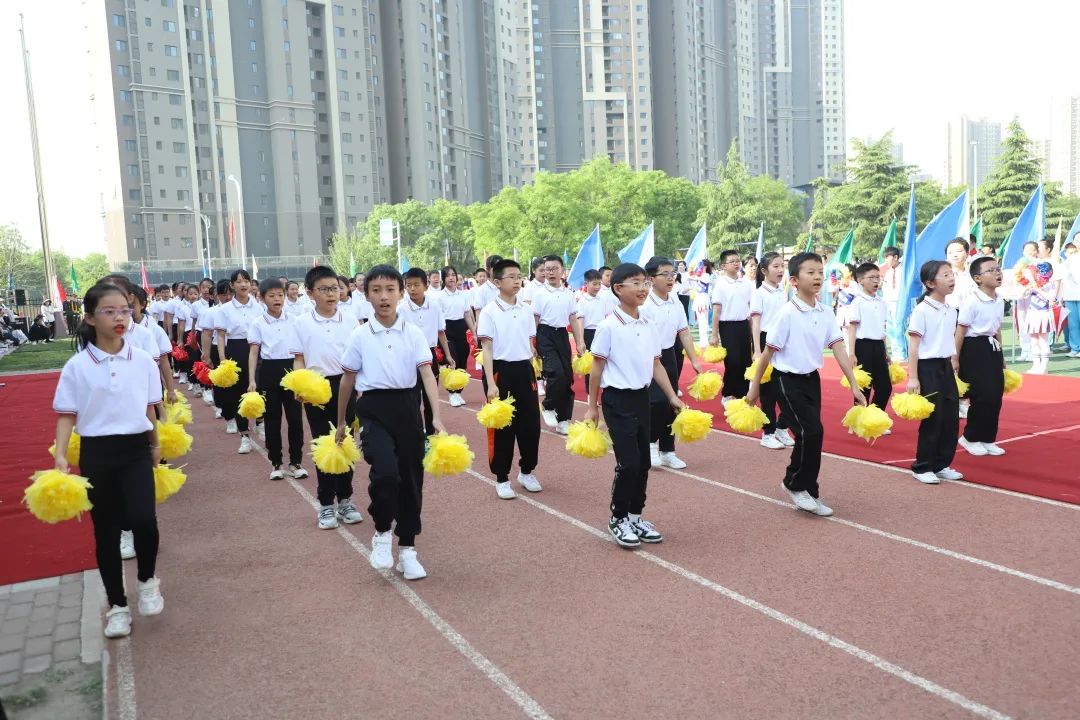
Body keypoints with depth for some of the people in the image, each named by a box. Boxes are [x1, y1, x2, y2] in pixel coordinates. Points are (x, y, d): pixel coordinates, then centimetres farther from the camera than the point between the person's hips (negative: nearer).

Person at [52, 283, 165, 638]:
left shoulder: (143, 361, -1)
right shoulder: (76, 366, -5)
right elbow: (67, 415, -2)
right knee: (106, 531, 8)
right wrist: (60, 454, -15)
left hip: (135, 450, 0)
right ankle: (117, 605, 25)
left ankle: (147, 580, 12)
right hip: (96, 453, 0)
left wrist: (155, 445, 20)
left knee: (143, 519, -18)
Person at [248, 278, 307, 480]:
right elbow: (253, 353, -2)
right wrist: (252, 380, -10)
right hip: (269, 370, -1)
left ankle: (296, 462, 14)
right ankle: (276, 463, 17)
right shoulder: (258, 323, -1)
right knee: (272, 418, 6)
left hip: (291, 368, 1)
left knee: (295, 417, 2)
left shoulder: (294, 321, 3)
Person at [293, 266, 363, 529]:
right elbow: (299, 359, 1)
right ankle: (326, 503, 18)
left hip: (345, 384, 1)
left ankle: (345, 499, 22)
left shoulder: (350, 320, 0)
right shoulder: (302, 323, -1)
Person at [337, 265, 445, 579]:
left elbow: (427, 375, -6)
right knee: (386, 471, -23)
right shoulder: (360, 336, -1)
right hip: (374, 409, -2)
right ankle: (382, 532, 6)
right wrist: (341, 421, 15)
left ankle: (407, 548, 25)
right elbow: (348, 380, 9)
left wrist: (436, 417, -18)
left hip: (406, 407, 2)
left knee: (411, 477, 8)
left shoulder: (414, 333, 0)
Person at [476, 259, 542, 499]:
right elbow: (487, 349, -10)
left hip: (524, 370, 5)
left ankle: (527, 471, 27)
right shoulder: (489, 312, -8)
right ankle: (502, 478, 16)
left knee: (530, 423, 8)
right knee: (501, 427, 3)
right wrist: (491, 383, -17)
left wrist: (534, 375, 13)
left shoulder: (526, 310, 7)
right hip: (501, 371, -4)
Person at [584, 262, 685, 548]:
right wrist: (592, 407, -5)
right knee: (628, 463, -7)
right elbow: (597, 368, -7)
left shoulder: (649, 326, 6)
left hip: (642, 398, 7)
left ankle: (635, 515, 26)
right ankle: (617, 519, 12)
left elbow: (656, 365, 12)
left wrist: (672, 397, 9)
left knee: (643, 462, 11)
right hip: (617, 400, -7)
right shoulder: (609, 326, -12)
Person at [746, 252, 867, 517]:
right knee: (811, 432, -12)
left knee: (811, 434, 8)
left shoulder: (826, 313, 1)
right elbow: (768, 352, -12)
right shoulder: (788, 313, -16)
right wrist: (754, 386, -8)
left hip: (812, 379, 6)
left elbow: (838, 349, 0)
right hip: (788, 380, -6)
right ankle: (794, 484, 10)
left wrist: (854, 385, -4)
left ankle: (808, 493, 20)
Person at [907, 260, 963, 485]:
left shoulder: (951, 311, 9)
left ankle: (941, 465, 22)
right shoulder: (922, 310, -13)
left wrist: (954, 366, 18)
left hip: (946, 367, 8)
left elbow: (949, 343, 17)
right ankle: (922, 467, 10)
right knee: (932, 419, -3)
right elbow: (913, 345, -14)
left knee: (951, 418, 9)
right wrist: (912, 377, -17)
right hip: (928, 367, -8)